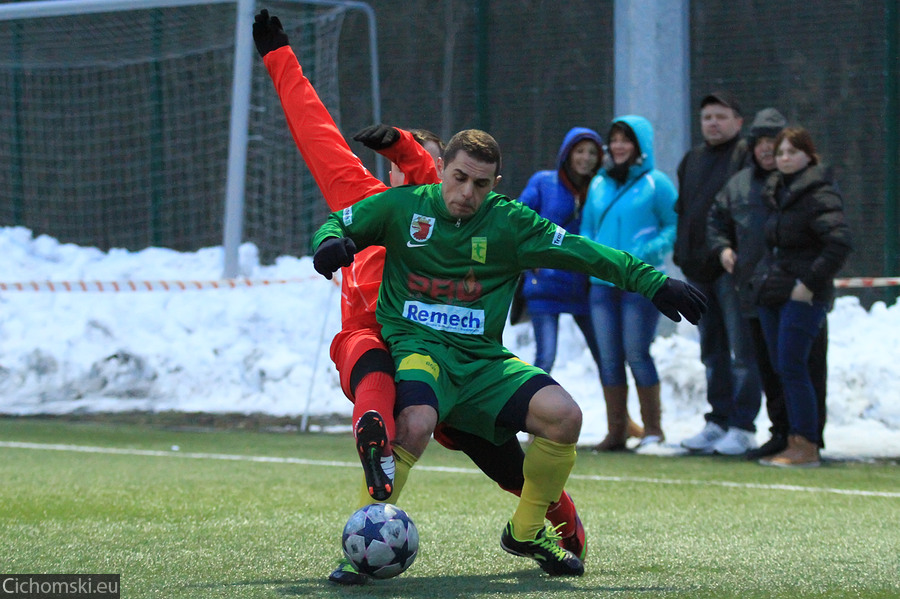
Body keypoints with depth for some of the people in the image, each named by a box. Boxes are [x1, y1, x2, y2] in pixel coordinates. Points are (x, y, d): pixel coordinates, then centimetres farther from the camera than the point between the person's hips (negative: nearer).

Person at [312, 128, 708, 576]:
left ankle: (525, 532, 6)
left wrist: (652, 281, -3)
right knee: (415, 425, -37)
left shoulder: (510, 222, 5)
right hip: (415, 345, -3)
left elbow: (584, 253, 4)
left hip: (482, 358, 3)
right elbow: (339, 225, 11)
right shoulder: (403, 206, 2)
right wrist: (330, 242, -14)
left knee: (564, 416, -18)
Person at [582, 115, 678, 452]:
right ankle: (616, 431, 11)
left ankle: (652, 430, 3)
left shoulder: (655, 184, -4)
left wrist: (643, 254, -16)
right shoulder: (599, 184, 13)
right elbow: (587, 228, 20)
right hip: (602, 282, 5)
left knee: (637, 354, -7)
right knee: (609, 358, 5)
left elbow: (675, 227, -4)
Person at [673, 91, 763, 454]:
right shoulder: (692, 161, 19)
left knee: (742, 349, -6)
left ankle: (742, 425, -5)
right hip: (700, 270, 8)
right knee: (712, 351, 12)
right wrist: (682, 254, 15)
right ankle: (718, 421, 18)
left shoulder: (747, 157, -5)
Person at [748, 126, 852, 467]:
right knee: (781, 368, 8)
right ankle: (795, 443, 13)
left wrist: (809, 283, -20)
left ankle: (807, 447, -11)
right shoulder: (776, 192, 15)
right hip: (772, 292, 9)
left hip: (803, 297, -8)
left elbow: (839, 243, -21)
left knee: (792, 367, -13)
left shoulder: (820, 195, -11)